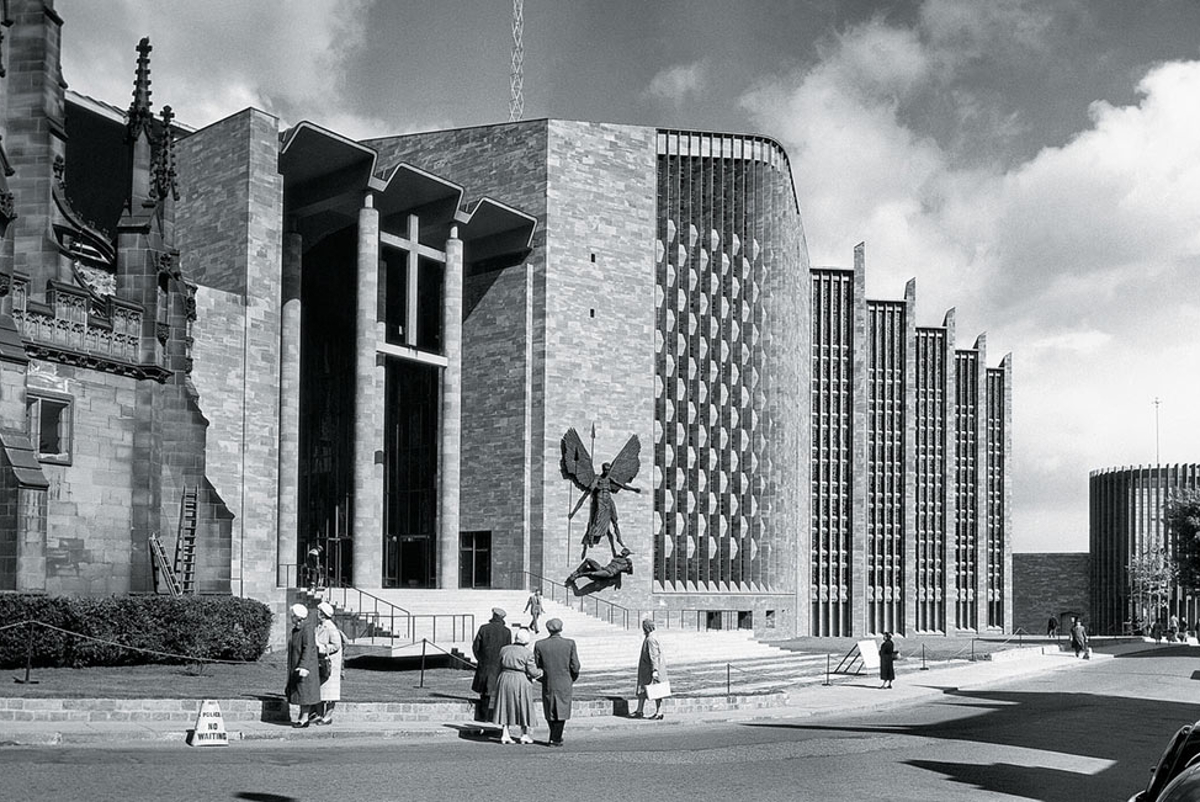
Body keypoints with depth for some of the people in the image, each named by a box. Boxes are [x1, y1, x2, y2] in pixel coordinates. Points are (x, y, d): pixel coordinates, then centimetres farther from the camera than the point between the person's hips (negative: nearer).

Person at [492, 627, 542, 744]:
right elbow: (532, 672, -10)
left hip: (504, 680, 4)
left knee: (505, 706, 11)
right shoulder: (527, 653, -10)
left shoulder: (504, 650, 4)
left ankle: (505, 734, 9)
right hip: (521, 682, -4)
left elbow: (500, 666, 9)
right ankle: (524, 734, 13)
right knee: (523, 707, 9)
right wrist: (541, 672, 8)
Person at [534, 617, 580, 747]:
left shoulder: (539, 645, -7)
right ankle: (555, 739, 5)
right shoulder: (570, 644, -10)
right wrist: (573, 678, 10)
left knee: (550, 711, 17)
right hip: (565, 684, -1)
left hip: (548, 683, 1)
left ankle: (556, 736, 27)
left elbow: (536, 665, -3)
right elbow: (575, 666, -7)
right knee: (561, 711, 8)